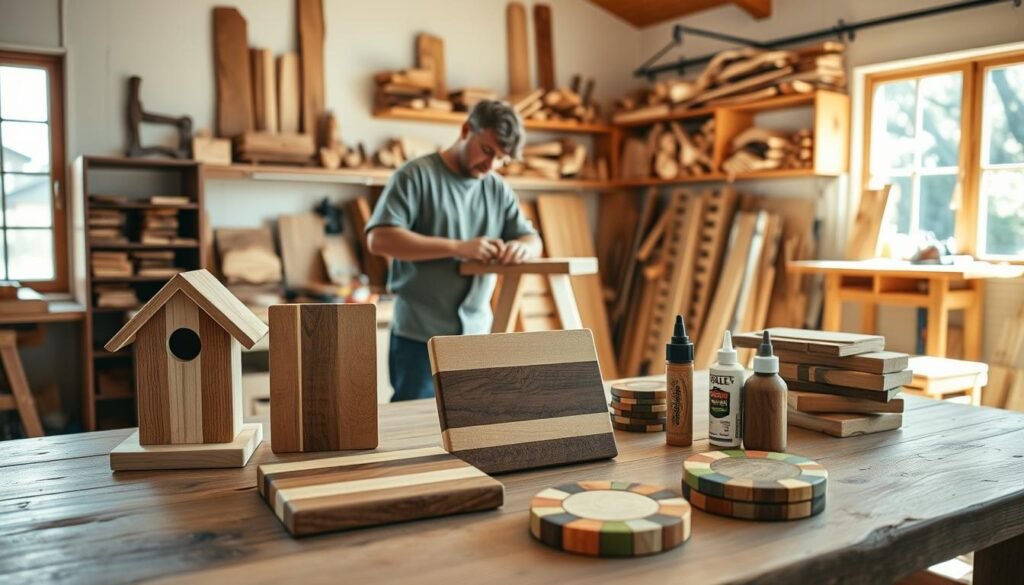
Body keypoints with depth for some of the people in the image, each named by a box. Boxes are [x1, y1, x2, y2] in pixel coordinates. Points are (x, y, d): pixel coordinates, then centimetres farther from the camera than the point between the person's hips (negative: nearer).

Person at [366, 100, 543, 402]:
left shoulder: (497, 189, 11)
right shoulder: (416, 175, -7)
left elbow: (533, 240, 13)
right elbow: (379, 238, -17)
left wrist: (521, 247, -14)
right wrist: (458, 247, -24)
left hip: (477, 336, 6)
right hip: (420, 338, -5)